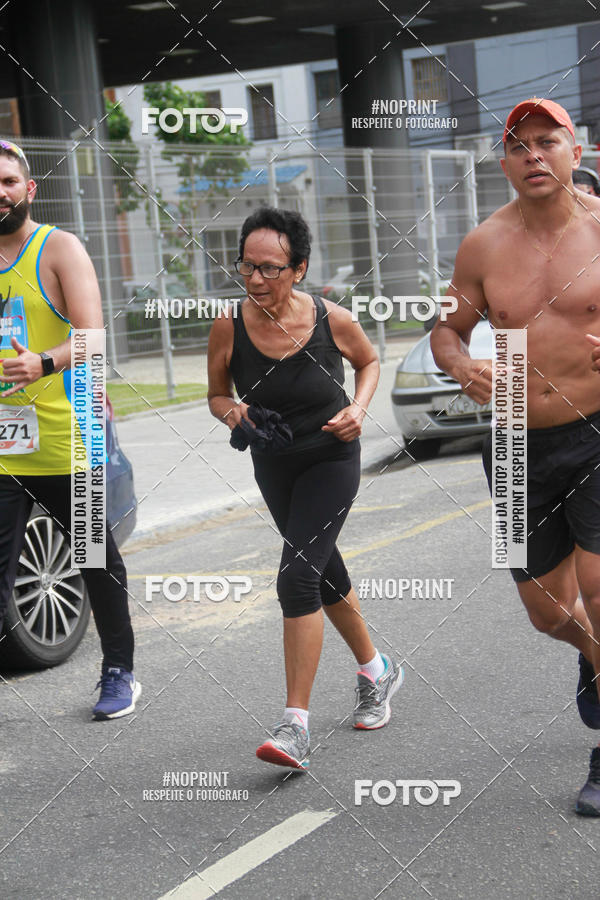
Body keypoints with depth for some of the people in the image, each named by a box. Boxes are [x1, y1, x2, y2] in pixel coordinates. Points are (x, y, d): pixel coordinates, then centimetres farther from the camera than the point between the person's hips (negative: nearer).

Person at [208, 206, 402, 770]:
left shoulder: (332, 320, -17)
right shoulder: (229, 328, -15)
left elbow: (369, 362, 4)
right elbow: (216, 393, 0)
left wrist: (358, 407, -13)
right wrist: (230, 411, -22)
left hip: (331, 460, -4)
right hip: (272, 465, 4)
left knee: (298, 577, -19)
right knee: (324, 573, 20)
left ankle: (295, 726, -18)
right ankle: (376, 670, 45)